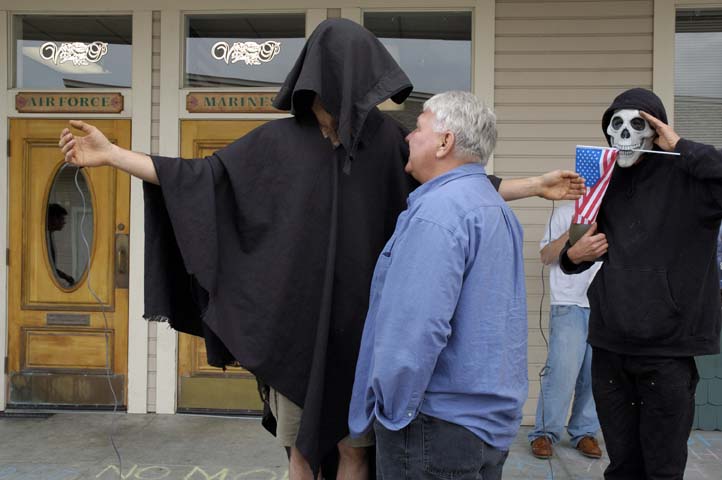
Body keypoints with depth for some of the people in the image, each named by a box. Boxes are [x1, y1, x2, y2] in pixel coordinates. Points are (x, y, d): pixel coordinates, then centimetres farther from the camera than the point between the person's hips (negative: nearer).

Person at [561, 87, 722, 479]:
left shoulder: (687, 179, -5)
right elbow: (571, 257, 20)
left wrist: (682, 147, -18)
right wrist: (574, 255, -2)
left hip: (668, 350, -4)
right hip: (609, 347, 4)